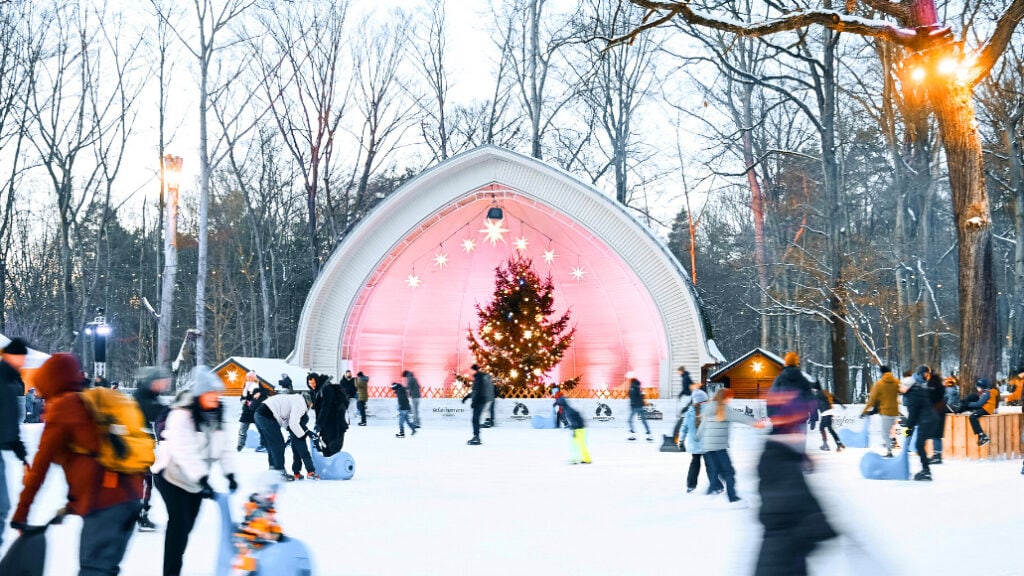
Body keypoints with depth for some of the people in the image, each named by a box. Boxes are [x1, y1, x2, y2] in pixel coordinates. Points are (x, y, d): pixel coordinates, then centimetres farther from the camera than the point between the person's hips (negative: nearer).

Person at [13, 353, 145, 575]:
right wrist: (74, 502, 31)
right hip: (130, 493, 8)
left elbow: (41, 465, -1)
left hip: (105, 499, -8)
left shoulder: (61, 408, 0)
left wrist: (21, 513, 3)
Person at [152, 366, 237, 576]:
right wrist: (202, 479, -41)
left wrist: (230, 473, -14)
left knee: (187, 525, 12)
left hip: (195, 480, 7)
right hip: (172, 475, -7)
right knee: (179, 523, -16)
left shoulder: (216, 416, 0)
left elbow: (224, 446, -2)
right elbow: (184, 451, -34)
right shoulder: (181, 415, -25)